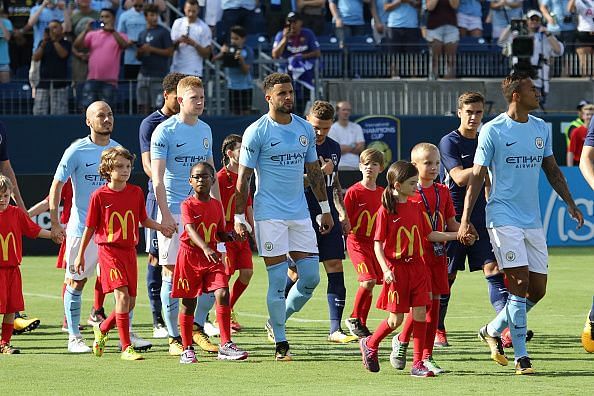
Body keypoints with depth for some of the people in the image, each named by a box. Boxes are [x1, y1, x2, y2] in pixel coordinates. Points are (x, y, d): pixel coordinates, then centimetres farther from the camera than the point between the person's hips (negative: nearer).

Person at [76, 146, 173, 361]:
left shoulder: (136, 192, 5)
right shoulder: (99, 196, -6)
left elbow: (143, 219, 16)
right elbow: (90, 227, 2)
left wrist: (160, 227, -2)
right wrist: (80, 254, 6)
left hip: (129, 250, 5)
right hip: (109, 249, -5)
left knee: (130, 302, 7)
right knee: (122, 296, -17)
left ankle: (102, 329, 33)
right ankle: (126, 347, -13)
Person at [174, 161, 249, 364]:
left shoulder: (216, 205, 7)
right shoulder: (188, 205, -9)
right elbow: (190, 230, -25)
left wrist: (229, 236, -6)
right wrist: (205, 249, -41)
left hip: (211, 256, 3)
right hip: (190, 256, -3)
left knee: (223, 294, -14)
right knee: (188, 303, 4)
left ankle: (226, 345, -12)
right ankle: (187, 349, 15)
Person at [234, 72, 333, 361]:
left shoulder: (305, 129, 9)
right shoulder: (256, 132, -6)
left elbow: (314, 171, 18)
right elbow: (243, 177, -4)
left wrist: (325, 209, 18)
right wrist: (239, 217, -7)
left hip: (300, 213, 5)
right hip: (269, 215, -5)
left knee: (310, 278, 1)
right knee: (278, 280, -6)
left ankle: (277, 320, 24)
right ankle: (280, 342, 3)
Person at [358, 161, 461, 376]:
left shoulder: (417, 207, 9)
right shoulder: (386, 211, -8)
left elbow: (429, 235, 16)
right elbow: (378, 244, -9)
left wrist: (456, 235, 9)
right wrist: (386, 269, -20)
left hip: (417, 267, 5)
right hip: (396, 269, -5)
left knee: (420, 314, -2)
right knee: (396, 318, 0)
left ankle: (418, 364, 3)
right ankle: (370, 344, 26)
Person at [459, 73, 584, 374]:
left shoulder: (541, 129, 10)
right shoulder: (493, 131, -7)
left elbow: (552, 171, 20)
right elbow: (477, 176, -5)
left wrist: (570, 203, 13)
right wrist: (466, 219, -10)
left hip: (533, 220, 6)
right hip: (503, 218, -6)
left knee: (537, 289, 4)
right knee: (520, 284, -12)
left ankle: (492, 330, 25)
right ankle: (521, 357, -5)